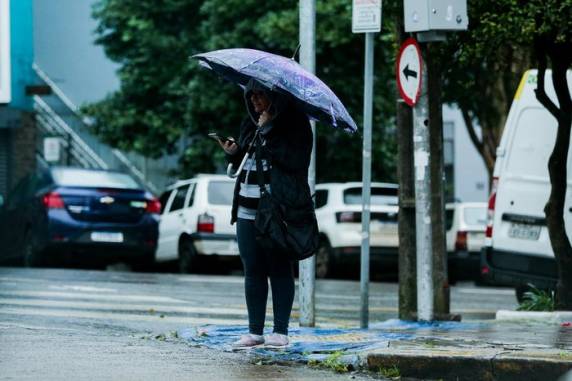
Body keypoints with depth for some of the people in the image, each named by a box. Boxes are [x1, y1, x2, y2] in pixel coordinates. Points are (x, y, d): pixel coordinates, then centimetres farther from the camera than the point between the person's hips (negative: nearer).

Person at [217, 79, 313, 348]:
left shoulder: (294, 122, -4)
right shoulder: (250, 124, 16)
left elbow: (294, 159, -18)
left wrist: (267, 131, -15)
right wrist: (233, 153, 3)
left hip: (279, 207, -6)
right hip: (248, 209, 6)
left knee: (279, 269, -4)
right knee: (253, 270, 5)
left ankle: (280, 331, 0)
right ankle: (255, 331, 9)